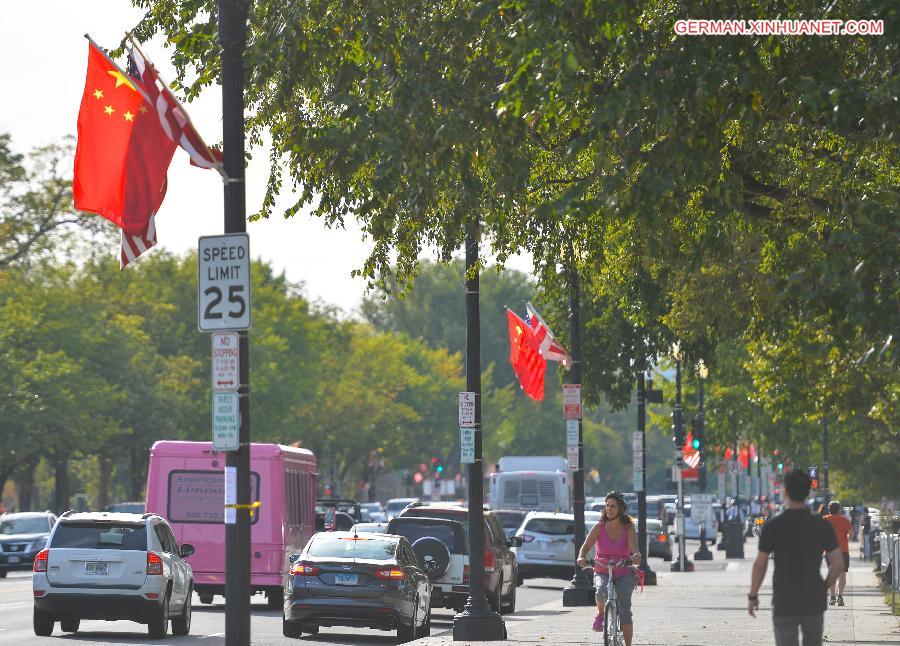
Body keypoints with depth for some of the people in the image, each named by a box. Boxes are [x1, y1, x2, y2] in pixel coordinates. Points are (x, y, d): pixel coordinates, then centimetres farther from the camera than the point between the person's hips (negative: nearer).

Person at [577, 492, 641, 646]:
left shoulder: (628, 529, -5)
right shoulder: (599, 528, -3)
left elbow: (633, 547, -21)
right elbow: (586, 546, -14)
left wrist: (636, 555, -45)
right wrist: (581, 557, -36)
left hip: (624, 574, 0)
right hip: (602, 572, 0)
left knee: (625, 609, -15)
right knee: (602, 592, -33)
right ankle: (600, 615, -1)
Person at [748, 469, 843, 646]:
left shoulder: (773, 526, -9)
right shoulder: (822, 525, -2)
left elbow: (760, 565, -6)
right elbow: (837, 564, -2)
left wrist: (752, 596, 5)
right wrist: (824, 588, 12)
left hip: (784, 604, -2)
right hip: (814, 603, 2)